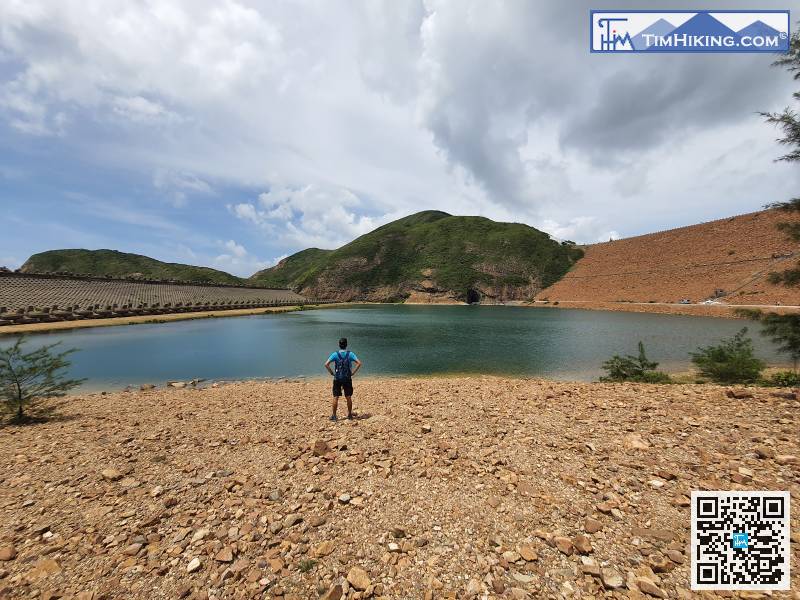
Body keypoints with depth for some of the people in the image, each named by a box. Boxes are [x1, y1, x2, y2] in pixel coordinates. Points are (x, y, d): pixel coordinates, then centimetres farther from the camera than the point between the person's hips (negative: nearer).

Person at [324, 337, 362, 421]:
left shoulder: (335, 354, -5)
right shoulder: (350, 354, -4)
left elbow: (326, 364, -13)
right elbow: (359, 363, -11)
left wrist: (332, 373, -3)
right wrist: (353, 372, -3)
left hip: (337, 379, -1)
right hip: (347, 379, 1)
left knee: (335, 397, 6)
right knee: (348, 397, 10)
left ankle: (334, 415, 10)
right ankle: (350, 414, 19)